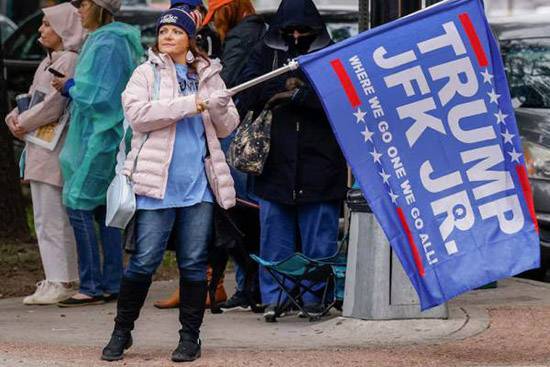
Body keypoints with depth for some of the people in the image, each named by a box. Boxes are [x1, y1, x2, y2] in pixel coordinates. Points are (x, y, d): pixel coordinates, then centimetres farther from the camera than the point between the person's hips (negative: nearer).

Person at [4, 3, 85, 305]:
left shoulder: (69, 61, -11)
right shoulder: (49, 62, 20)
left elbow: (54, 104, -18)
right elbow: (33, 97, 21)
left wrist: (24, 123, -8)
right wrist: (15, 117, 2)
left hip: (55, 152, -10)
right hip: (40, 152, 10)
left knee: (53, 218, -9)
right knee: (44, 218, 12)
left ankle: (62, 282, -8)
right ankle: (55, 280, 16)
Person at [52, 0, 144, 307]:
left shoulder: (105, 43, -16)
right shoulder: (119, 40, 15)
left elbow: (99, 95, -20)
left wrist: (71, 87, -5)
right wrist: (75, 86, 9)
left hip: (100, 137, -10)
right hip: (106, 136, 10)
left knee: (79, 204, -8)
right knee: (105, 207, 11)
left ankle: (92, 287, -8)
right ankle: (112, 284, 13)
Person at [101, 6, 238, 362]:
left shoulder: (208, 74, 13)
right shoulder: (147, 73, 5)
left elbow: (226, 128, 13)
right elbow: (138, 114, -12)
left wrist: (220, 108, -11)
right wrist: (190, 104, -16)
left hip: (199, 184, 3)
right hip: (157, 184, -2)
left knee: (194, 262, 4)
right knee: (144, 260, -3)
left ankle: (190, 336, 13)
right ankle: (122, 330, 11)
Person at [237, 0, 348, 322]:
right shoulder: (267, 52, 11)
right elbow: (247, 94, 1)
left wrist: (299, 93, -12)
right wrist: (283, 86, -11)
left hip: (320, 165, -2)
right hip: (275, 162, 2)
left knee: (319, 240, 1)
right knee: (274, 238, 4)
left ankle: (316, 296, 10)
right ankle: (273, 298, 10)